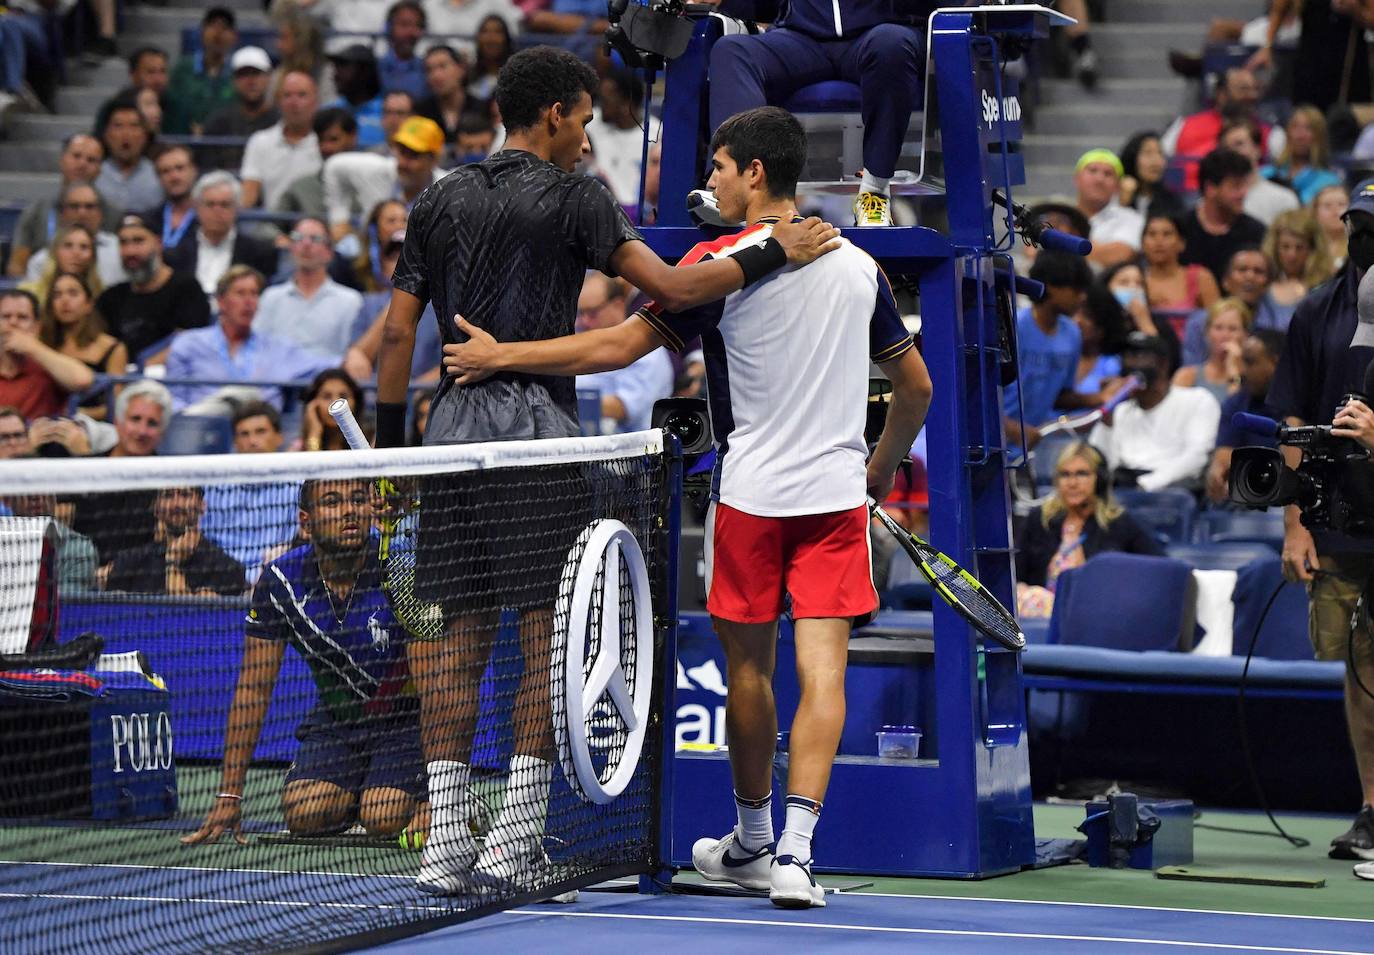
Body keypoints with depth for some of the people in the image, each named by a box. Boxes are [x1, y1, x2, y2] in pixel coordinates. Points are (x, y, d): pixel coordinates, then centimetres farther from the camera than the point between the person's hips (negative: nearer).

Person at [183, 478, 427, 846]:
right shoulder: (280, 582, -11)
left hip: (406, 718, -3)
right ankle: (357, 797, 13)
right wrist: (230, 796, -9)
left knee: (384, 819, -27)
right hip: (335, 719, 3)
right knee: (304, 814, -21)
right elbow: (253, 689, -7)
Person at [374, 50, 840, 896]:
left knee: (453, 634, 5)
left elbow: (399, 331, 10)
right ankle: (516, 837, -3)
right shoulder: (574, 197, -2)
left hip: (454, 422, 5)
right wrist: (775, 252, -3)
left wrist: (389, 444, 15)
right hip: (539, 423, -5)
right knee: (547, 631, 0)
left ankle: (446, 840, 3)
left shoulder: (440, 201, 12)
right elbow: (672, 287, -12)